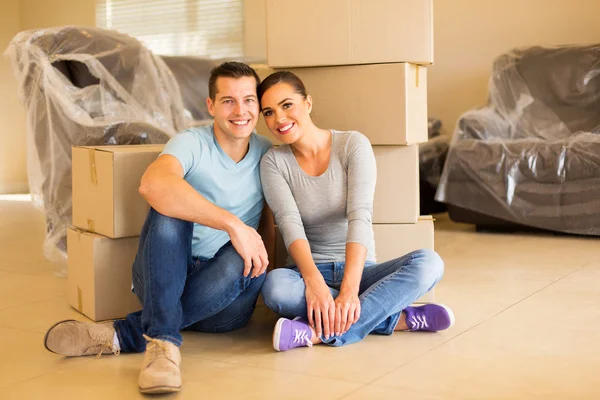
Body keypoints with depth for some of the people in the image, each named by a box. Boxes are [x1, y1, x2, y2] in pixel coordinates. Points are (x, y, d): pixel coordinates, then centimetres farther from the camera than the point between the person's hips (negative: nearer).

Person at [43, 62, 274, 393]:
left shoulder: (268, 154, 5)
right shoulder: (191, 143, -9)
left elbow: (270, 222, 16)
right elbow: (153, 184, -33)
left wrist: (263, 261, -3)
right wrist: (233, 224, -37)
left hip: (224, 295, 3)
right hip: (165, 280, -2)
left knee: (247, 262, -33)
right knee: (171, 205, -29)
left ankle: (124, 335, -23)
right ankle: (162, 341, -31)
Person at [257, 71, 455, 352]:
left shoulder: (353, 144, -4)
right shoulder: (273, 162, 1)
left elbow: (360, 216, -17)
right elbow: (290, 224, -15)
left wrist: (349, 290, -32)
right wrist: (314, 280, -35)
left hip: (357, 270, 0)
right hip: (308, 273, 0)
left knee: (428, 263, -28)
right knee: (275, 285, -35)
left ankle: (318, 331, -35)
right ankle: (397, 318, -27)